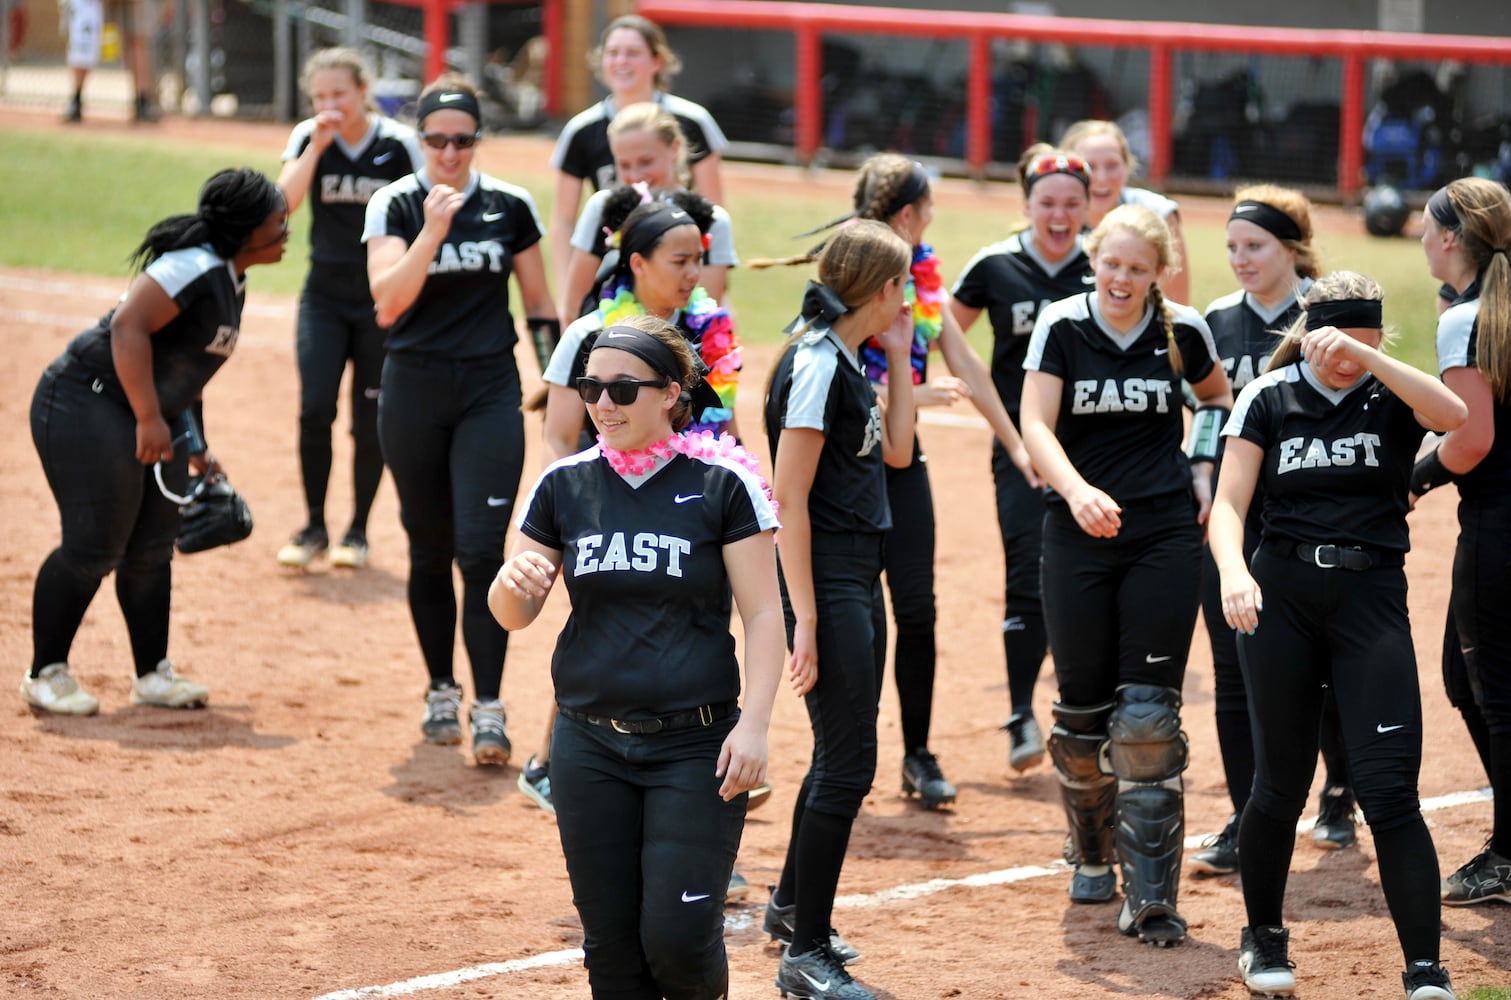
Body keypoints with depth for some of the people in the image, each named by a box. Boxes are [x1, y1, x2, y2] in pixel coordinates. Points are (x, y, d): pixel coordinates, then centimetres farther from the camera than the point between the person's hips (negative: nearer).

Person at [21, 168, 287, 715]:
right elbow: (128, 325, -29)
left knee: (152, 550, 11)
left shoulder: (231, 283, 11)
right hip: (87, 403, -10)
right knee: (95, 545, -8)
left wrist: (193, 446, 26)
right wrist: (149, 419, -31)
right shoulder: (196, 268, -20)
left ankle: (152, 674, 21)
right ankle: (46, 674, 3)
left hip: (154, 420, 10)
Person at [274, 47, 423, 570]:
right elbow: (283, 203, -14)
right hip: (324, 296, 2)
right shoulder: (307, 138, 0)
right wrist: (317, 145, -20)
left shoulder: (399, 144, -7)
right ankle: (314, 528, 4)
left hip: (382, 299, -2)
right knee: (314, 407, -10)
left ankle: (358, 530, 18)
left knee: (370, 418, 3)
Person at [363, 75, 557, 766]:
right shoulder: (395, 205, -2)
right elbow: (388, 300, -15)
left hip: (491, 393, 0)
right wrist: (433, 231, -24)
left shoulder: (510, 206, 2)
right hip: (413, 391, 0)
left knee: (481, 548, -10)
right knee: (430, 549, 9)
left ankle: (488, 709, -10)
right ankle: (441, 690, 24)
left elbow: (539, 305, 11)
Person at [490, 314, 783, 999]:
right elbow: (511, 615, 11)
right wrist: (515, 578, -12)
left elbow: (762, 615, -4)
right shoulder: (564, 486, 6)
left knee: (678, 939, -10)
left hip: (695, 743, -4)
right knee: (612, 944, 4)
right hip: (589, 744, 4)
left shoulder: (722, 484, -5)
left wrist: (753, 724, -14)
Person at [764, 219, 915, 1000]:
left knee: (843, 751, 20)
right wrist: (805, 622, -22)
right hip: (824, 579, -10)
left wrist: (899, 358, 13)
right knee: (848, 761, -9)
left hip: (859, 579, 10)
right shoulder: (816, 363, -17)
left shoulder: (847, 361, 11)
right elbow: (789, 498, -19)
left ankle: (793, 905, 37)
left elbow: (896, 451, 21)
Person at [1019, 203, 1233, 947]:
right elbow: (1036, 425, -12)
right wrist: (1076, 491, -30)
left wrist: (1203, 469, 7)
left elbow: (1218, 397, 22)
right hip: (1079, 536, 0)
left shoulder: (1183, 331, 2)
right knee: (1083, 709, 5)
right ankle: (1092, 853, 32)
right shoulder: (1062, 327, -3)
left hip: (1165, 536, 0)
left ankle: (1151, 899, -5)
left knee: (1148, 718, -7)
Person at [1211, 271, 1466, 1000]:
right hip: (1281, 595, 1)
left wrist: (1362, 355, -26)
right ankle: (1263, 937, 30)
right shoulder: (1269, 398, 3)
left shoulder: (1392, 393, 1)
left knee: (1389, 790, -10)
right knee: (1281, 782, 8)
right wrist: (1233, 572, -23)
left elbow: (1455, 415, -22)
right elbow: (1230, 503, -3)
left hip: (1371, 598, -1)